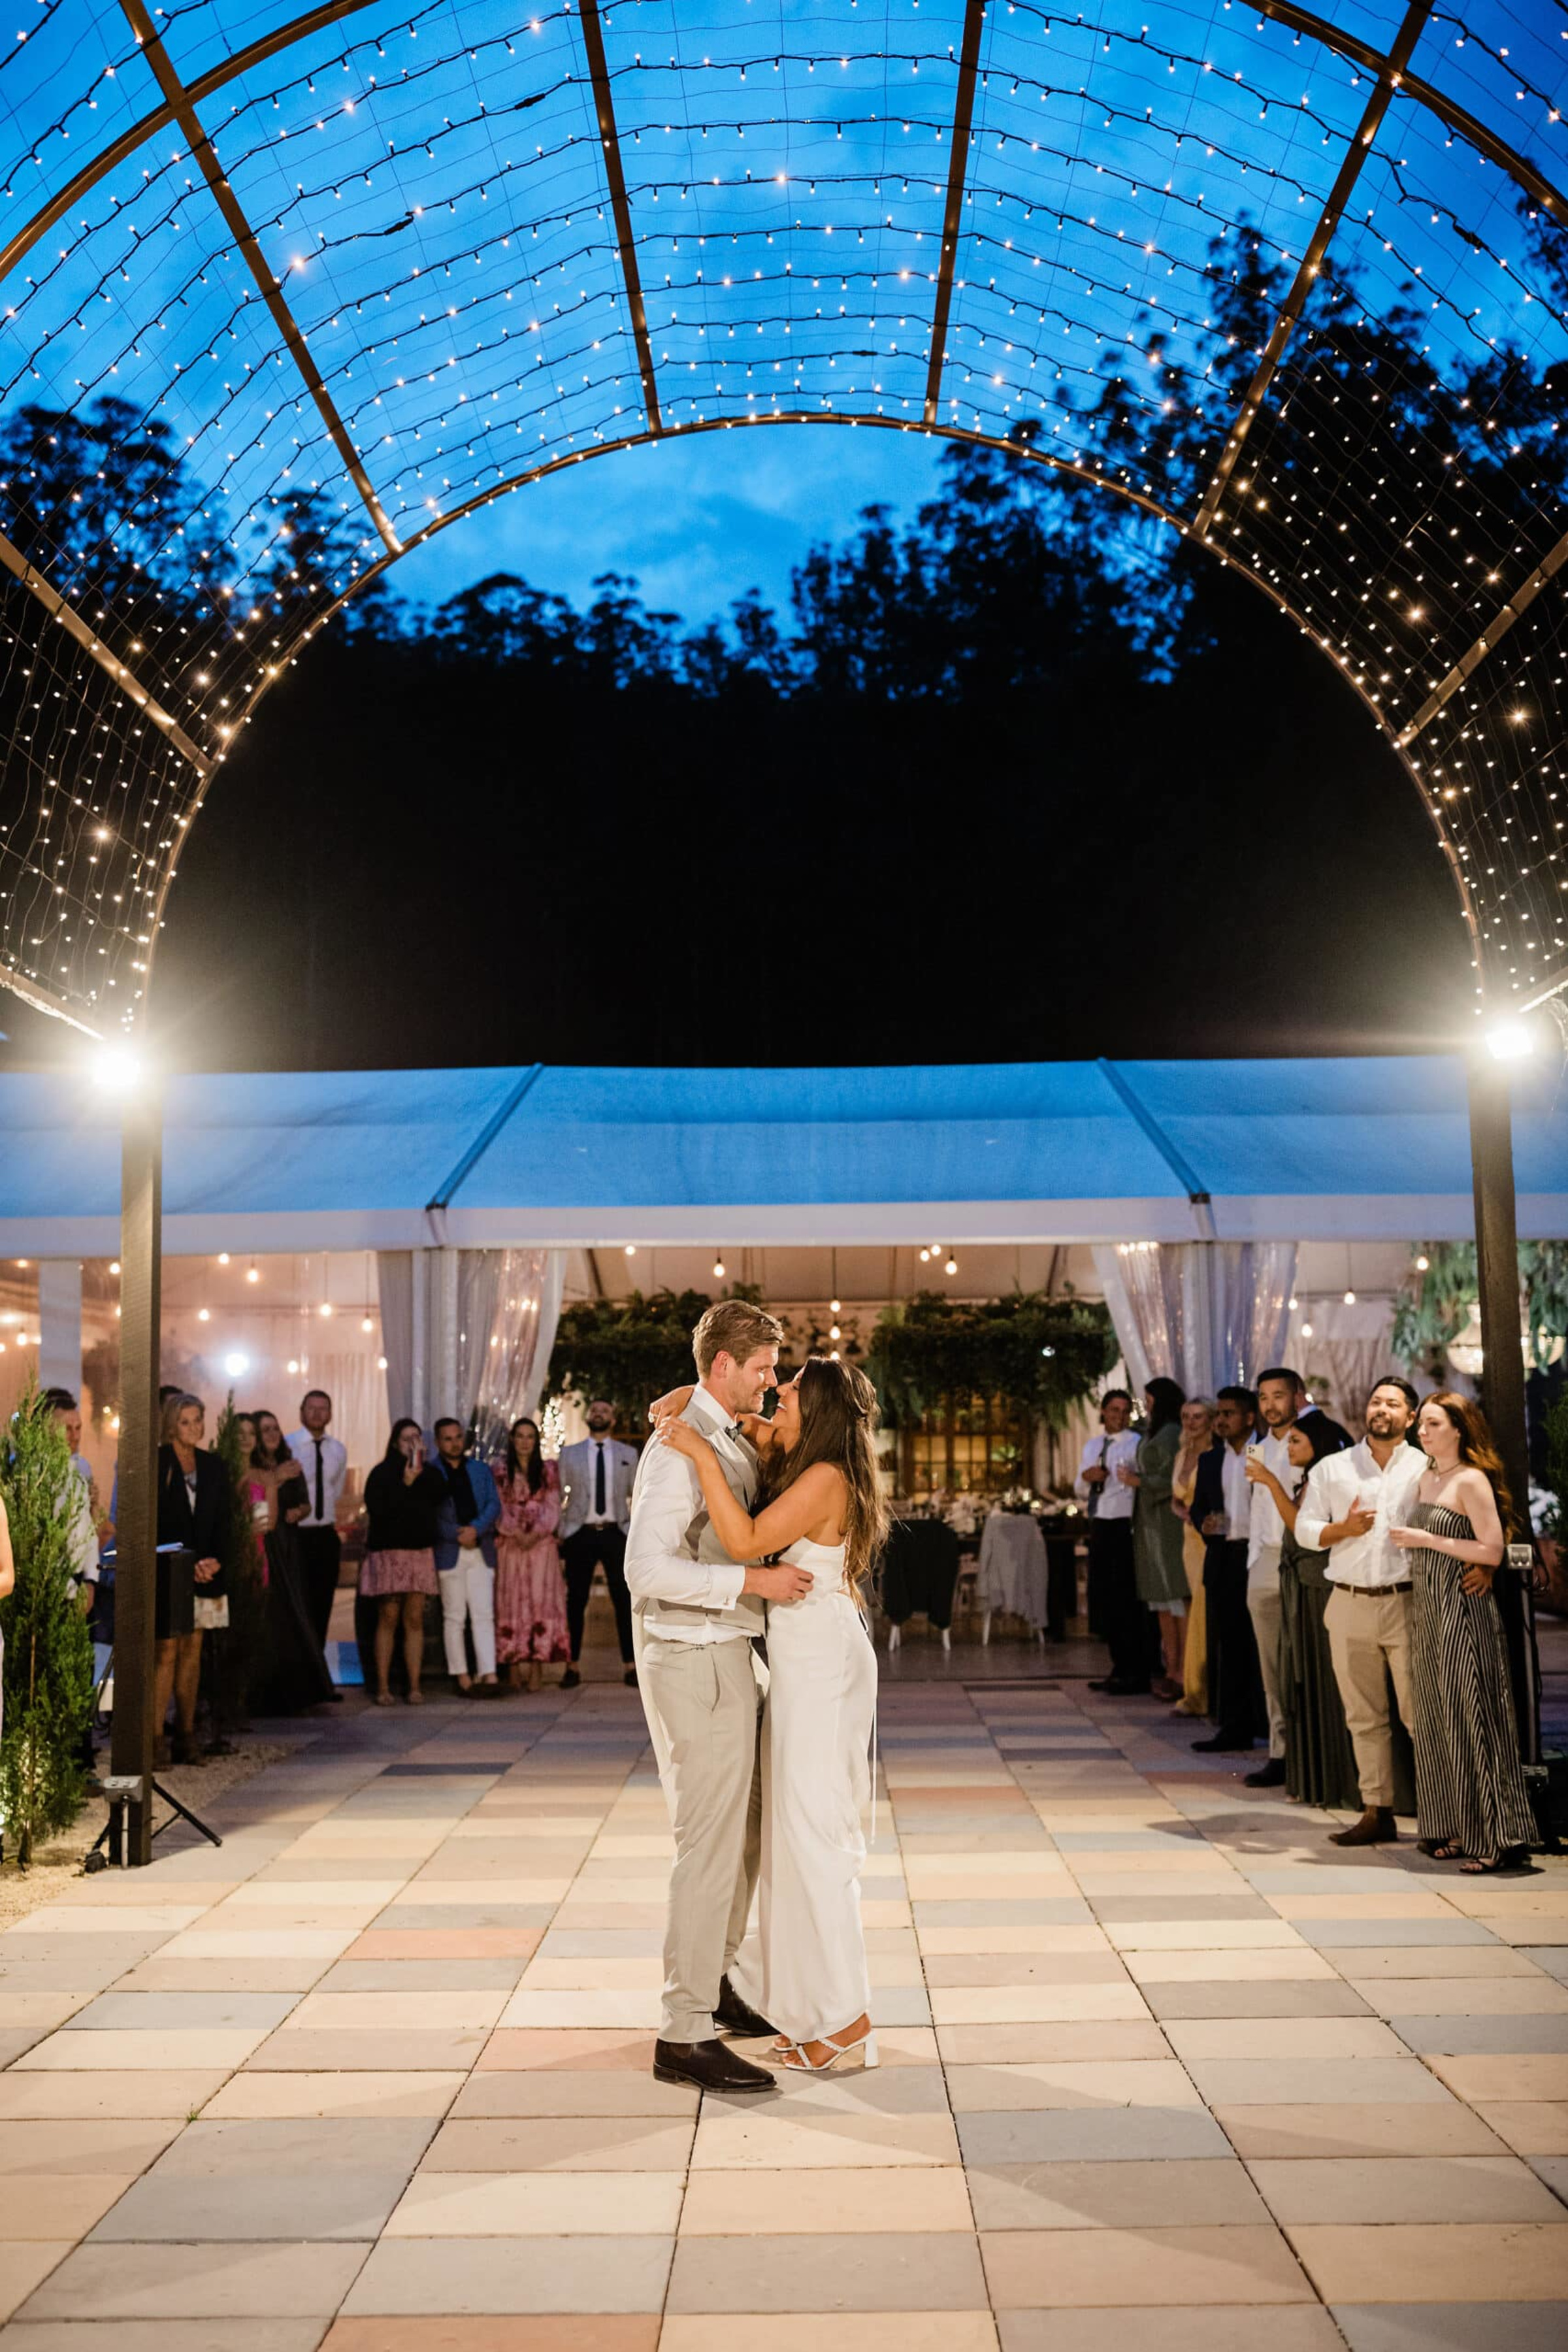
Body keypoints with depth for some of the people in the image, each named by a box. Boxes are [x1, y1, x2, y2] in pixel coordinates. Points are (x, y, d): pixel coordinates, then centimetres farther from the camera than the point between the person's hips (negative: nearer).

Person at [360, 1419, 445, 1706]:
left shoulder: (429, 1474, 13)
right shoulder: (382, 1473, 2)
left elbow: (440, 1498, -3)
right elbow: (378, 1509, -9)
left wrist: (423, 1471, -5)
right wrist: (406, 1484, -13)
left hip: (421, 1552, 3)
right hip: (389, 1553, -3)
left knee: (415, 1620, 0)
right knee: (388, 1619, -5)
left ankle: (415, 1687, 1)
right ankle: (382, 1688, -1)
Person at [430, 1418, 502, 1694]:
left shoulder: (481, 1469, 15)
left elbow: (494, 1505, 6)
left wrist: (476, 1529, -11)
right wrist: (458, 1536, -12)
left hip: (481, 1550, 3)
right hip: (449, 1553, -3)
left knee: (484, 1614, -4)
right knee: (454, 1617, 2)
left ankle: (488, 1674, -7)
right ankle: (462, 1676, 7)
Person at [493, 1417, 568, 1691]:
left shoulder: (548, 1470, 9)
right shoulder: (501, 1473, 9)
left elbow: (552, 1508, 3)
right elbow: (499, 1509, 3)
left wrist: (535, 1534, -12)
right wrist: (516, 1533, -13)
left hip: (541, 1544, 0)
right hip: (509, 1545, 1)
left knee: (540, 1599, -7)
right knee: (511, 1602, -3)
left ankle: (537, 1667, -7)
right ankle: (513, 1667, 0)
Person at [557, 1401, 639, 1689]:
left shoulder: (629, 1454, 11)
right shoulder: (569, 1454, 9)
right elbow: (560, 1497, 7)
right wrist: (560, 1540, 1)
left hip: (616, 1533, 0)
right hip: (580, 1535, 0)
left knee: (624, 1600, 0)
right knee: (576, 1601, 2)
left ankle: (630, 1666, 6)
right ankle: (574, 1667, 10)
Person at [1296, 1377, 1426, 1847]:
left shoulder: (1426, 1469, 4)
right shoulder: (1332, 1469, 10)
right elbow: (1304, 1530, 9)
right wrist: (1344, 1529, -8)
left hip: (1407, 1602, -3)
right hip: (1349, 1605, 3)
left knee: (1419, 1715, -3)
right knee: (1364, 1717, 8)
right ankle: (1376, 1813, 15)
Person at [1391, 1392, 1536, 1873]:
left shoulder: (1472, 1481, -10)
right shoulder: (1425, 1479, 14)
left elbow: (1492, 1550, -16)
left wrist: (1427, 1540, -15)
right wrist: (1405, 1541, 3)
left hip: (1462, 1609, -8)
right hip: (1426, 1610, 8)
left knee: (1470, 1717, -7)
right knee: (1437, 1720, 10)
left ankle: (1497, 1838, -2)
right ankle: (1456, 1831, 17)